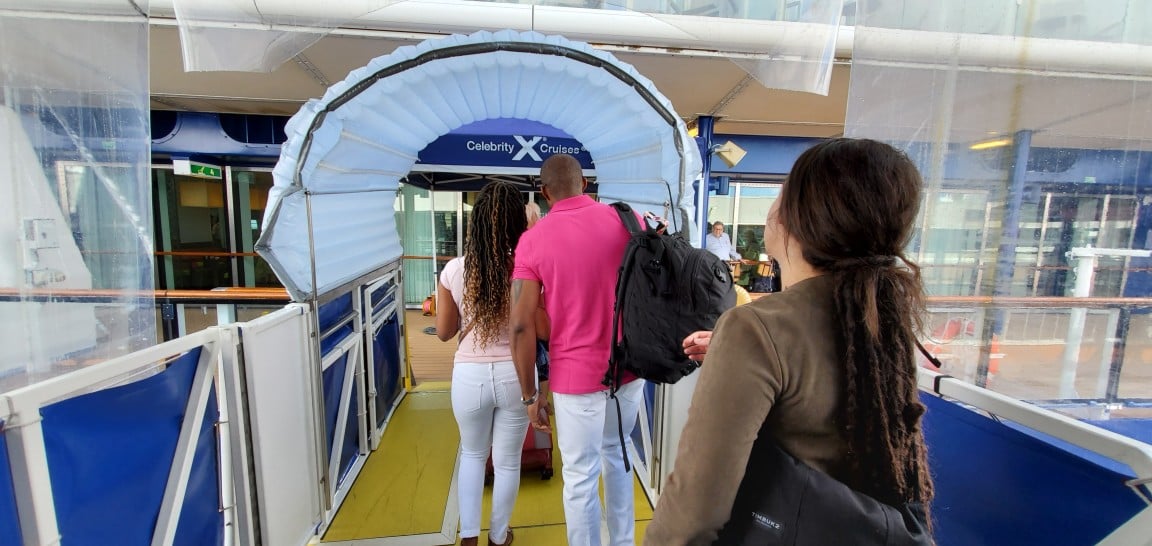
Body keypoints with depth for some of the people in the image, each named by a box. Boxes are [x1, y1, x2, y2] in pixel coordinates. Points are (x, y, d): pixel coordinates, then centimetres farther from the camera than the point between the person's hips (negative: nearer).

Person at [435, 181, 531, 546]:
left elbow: (444, 332, 0)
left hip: (470, 375, 1)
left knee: (472, 453, 27)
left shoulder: (454, 270, -9)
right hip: (514, 374, -1)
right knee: (507, 460, 20)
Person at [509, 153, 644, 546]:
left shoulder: (533, 240, -9)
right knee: (616, 453, 27)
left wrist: (530, 395, -1)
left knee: (580, 478, 14)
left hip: (577, 376, -4)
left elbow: (521, 326, -11)